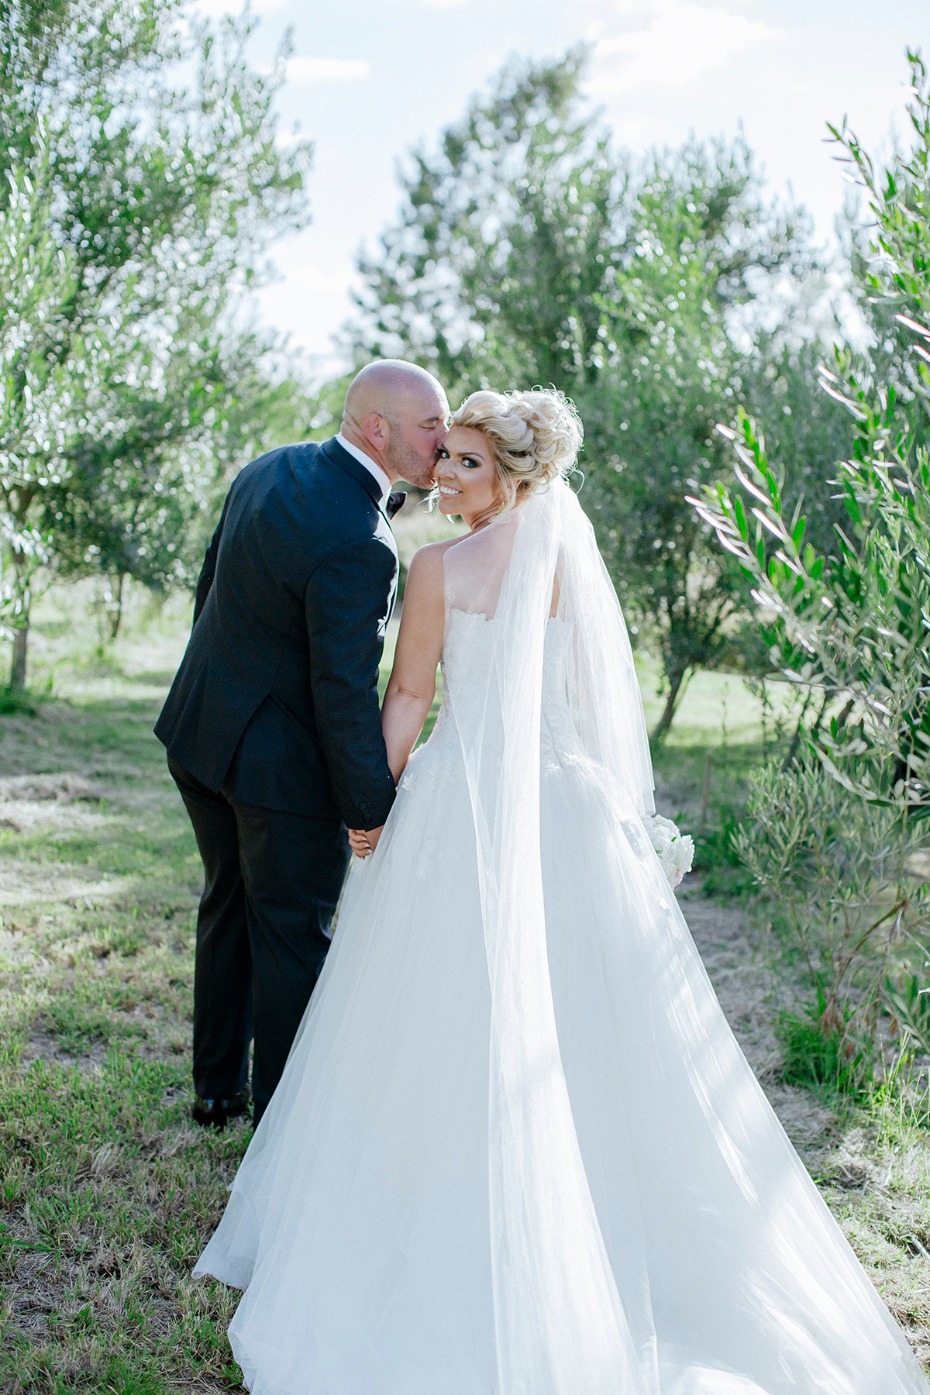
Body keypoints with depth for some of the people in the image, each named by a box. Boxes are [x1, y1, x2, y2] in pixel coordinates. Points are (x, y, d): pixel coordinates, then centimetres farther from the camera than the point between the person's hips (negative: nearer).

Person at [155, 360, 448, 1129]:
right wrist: (374, 807, -14)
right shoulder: (359, 544, -28)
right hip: (283, 763, -9)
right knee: (292, 933, 9)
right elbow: (345, 691, -25)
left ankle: (217, 1085, 40)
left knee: (229, 907, 23)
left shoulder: (266, 470, 0)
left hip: (202, 729, 9)